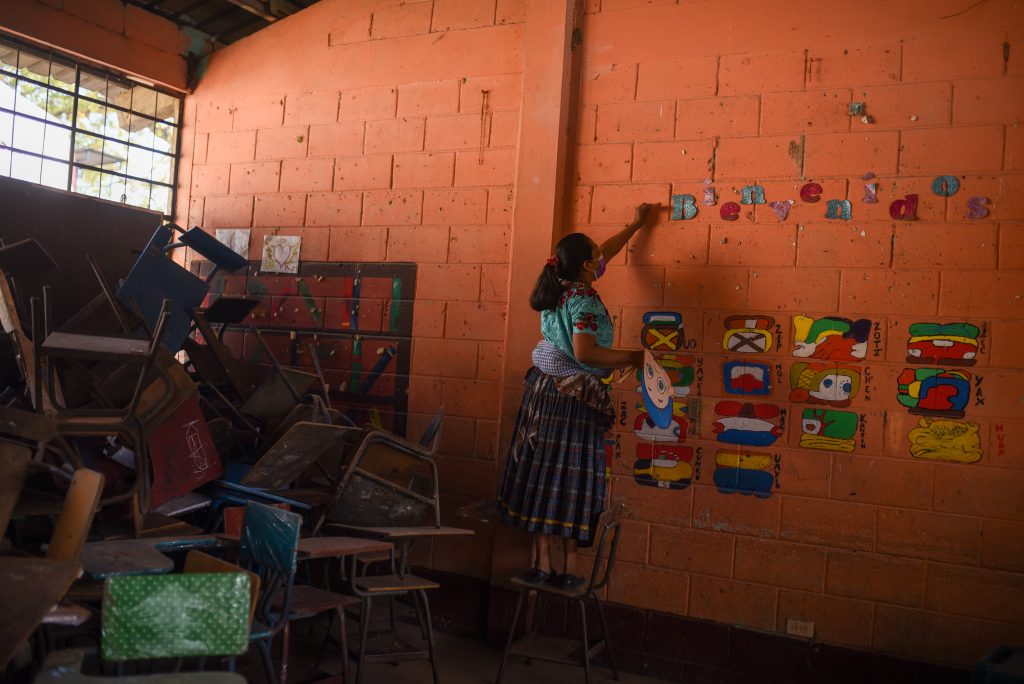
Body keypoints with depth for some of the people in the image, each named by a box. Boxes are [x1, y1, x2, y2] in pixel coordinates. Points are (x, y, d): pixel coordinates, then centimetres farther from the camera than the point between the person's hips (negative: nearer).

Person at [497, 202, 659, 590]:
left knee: (542, 472, 8)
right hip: (574, 397, -8)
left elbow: (604, 253, 23)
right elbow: (584, 352, -25)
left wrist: (635, 225, 32)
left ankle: (541, 563, 14)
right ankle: (569, 569, 7)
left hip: (543, 389, 8)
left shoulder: (558, 287, 9)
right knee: (573, 479, -1)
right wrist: (630, 358, -13)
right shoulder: (584, 300, -16)